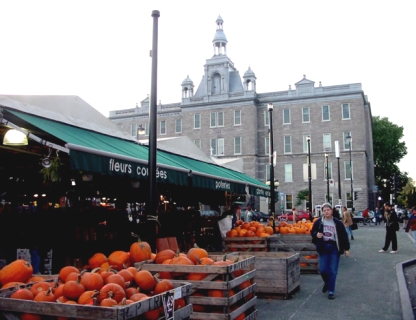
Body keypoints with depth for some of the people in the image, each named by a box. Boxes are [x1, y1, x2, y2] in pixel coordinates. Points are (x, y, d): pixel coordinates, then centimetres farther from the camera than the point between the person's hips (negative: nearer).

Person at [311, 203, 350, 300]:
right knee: (323, 269, 0)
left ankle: (331, 291, 11)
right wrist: (316, 234, -12)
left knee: (333, 271, 1)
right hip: (323, 248, 1)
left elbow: (344, 236, 1)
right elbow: (312, 232, 11)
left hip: (334, 248, -1)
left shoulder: (337, 223, -4)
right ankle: (327, 282, 32)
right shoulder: (318, 222, -1)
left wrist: (346, 249, -1)